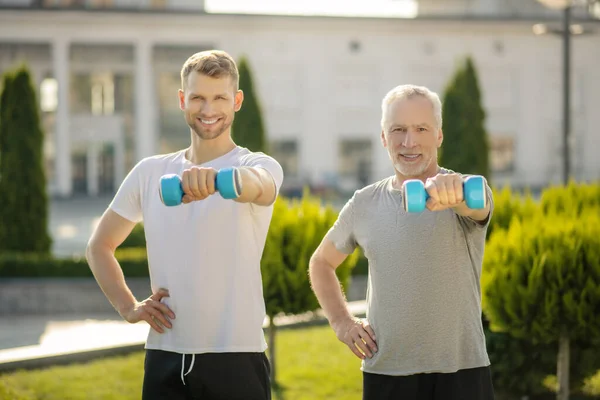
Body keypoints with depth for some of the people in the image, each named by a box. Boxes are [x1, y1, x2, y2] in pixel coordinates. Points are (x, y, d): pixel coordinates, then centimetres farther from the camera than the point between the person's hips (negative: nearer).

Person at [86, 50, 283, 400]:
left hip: (236, 360, -3)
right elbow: (100, 245, 20)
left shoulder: (261, 166, -2)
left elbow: (255, 185, -28)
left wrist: (219, 179, -51)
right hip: (164, 360, 3)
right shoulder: (149, 172, 10)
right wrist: (127, 306, 4)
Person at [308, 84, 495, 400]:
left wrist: (453, 192, -54)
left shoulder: (465, 194, -4)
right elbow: (321, 262, 24)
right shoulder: (364, 204, 9)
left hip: (460, 373, -3)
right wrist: (341, 321, 8)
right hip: (384, 373, 4)